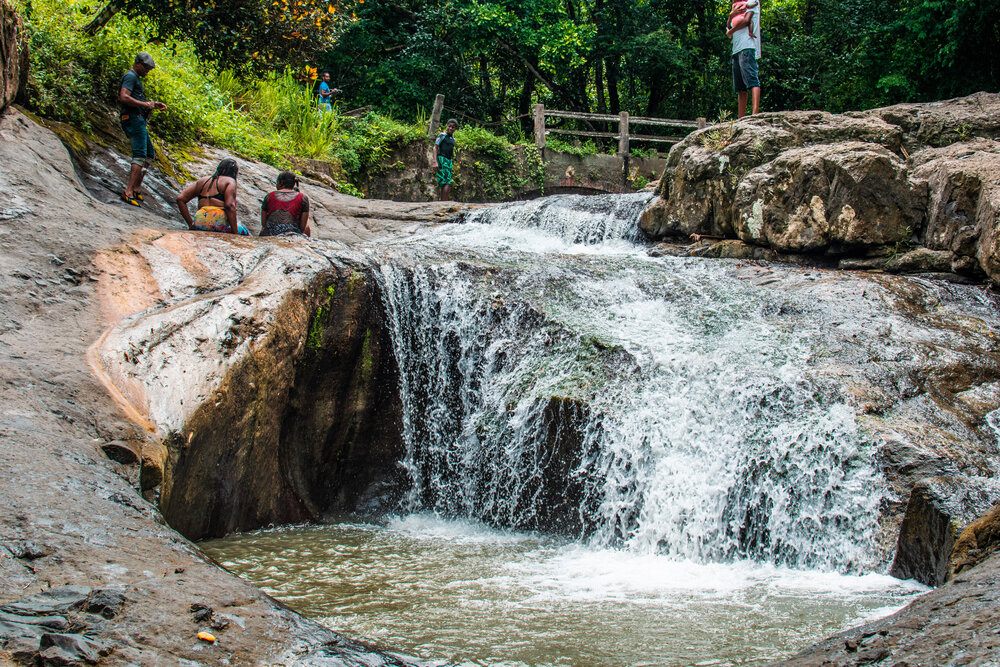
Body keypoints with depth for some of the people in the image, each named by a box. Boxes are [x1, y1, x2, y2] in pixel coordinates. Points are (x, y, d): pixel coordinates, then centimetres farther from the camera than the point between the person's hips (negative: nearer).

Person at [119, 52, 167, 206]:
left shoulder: (136, 78, 24)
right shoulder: (130, 77, -9)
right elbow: (124, 97, -24)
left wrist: (154, 104, 19)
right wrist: (145, 104, -18)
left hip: (139, 122, 11)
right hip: (134, 120, -11)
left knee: (150, 154, 16)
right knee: (140, 156, -16)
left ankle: (136, 188, 19)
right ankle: (128, 192, -23)